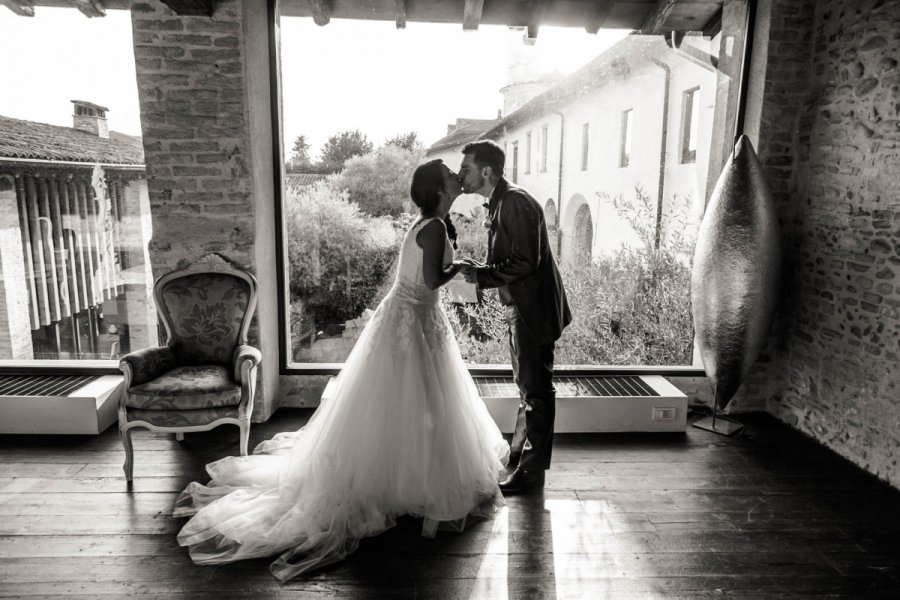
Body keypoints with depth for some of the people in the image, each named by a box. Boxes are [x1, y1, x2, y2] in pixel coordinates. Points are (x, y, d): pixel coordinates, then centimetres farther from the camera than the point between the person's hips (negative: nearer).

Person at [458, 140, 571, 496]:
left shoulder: (516, 202, -19)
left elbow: (525, 262, -24)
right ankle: (519, 456, 35)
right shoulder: (499, 203, 12)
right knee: (528, 384, 20)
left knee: (536, 389, 1)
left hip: (534, 309, -10)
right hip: (522, 307, 10)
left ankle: (531, 472, 13)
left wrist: (480, 275, -20)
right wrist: (478, 273, 3)